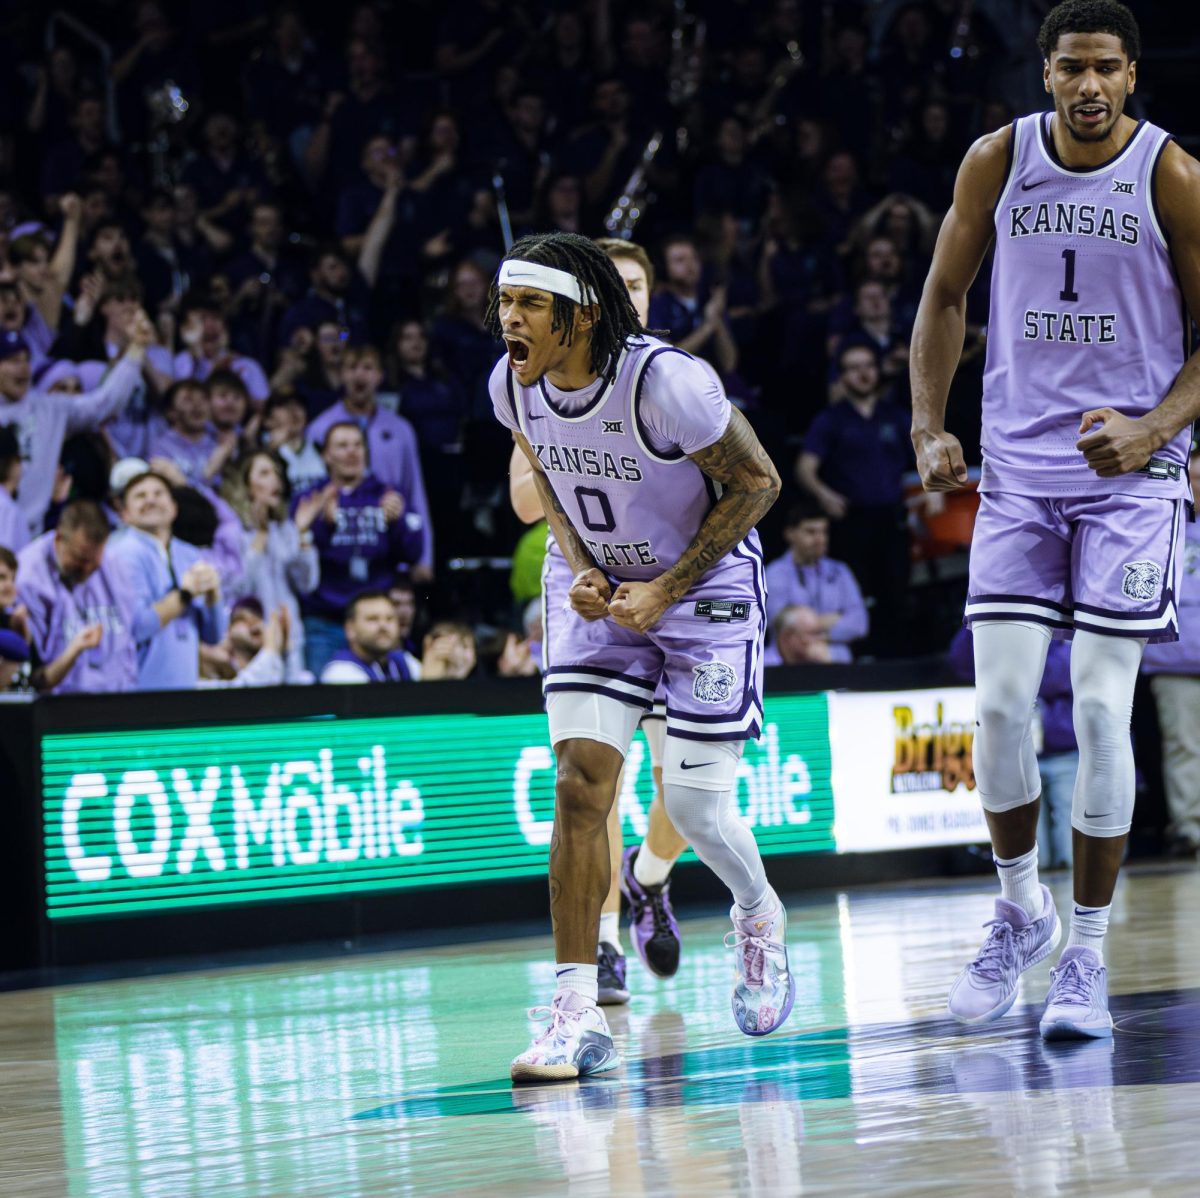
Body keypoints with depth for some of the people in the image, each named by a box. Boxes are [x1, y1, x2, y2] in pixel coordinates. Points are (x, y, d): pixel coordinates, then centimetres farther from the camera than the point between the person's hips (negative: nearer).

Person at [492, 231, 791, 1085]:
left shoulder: (663, 382, -29)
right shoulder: (514, 386, -11)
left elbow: (757, 481, -17)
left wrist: (669, 590, -19)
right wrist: (581, 569, -7)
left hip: (707, 586, -5)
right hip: (608, 592, 5)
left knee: (695, 804, -3)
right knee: (580, 784, -11)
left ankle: (760, 918, 32)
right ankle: (578, 1015, -11)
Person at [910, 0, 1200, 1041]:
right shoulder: (998, 162, 1)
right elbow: (945, 295, 13)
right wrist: (928, 426, 2)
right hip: (1018, 470, 2)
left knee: (1100, 709, -7)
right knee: (1000, 705, -4)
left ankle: (1088, 953, 4)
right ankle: (1019, 910, 19)